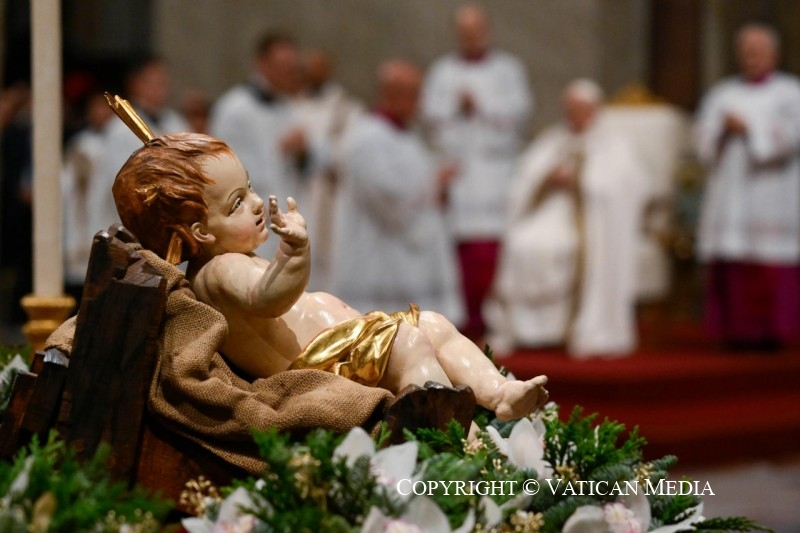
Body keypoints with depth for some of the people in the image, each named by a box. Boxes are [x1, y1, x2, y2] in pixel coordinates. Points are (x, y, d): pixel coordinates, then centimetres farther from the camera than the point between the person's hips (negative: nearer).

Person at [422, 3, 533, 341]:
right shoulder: (443, 71, 16)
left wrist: (480, 104, -8)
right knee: (462, 244, -8)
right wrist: (457, 106, -11)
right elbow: (431, 112, 5)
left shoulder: (508, 69, 12)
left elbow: (521, 108, -2)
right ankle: (465, 316, -6)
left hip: (496, 167, -1)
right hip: (456, 166, 1)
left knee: (492, 243, -13)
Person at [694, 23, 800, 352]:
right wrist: (722, 129, -13)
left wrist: (749, 129, -12)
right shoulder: (722, 93, 16)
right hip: (729, 188, 3)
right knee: (731, 262, -4)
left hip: (771, 190, -3)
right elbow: (703, 137, 6)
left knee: (772, 265, -8)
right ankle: (737, 331, -1)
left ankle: (773, 331, -4)